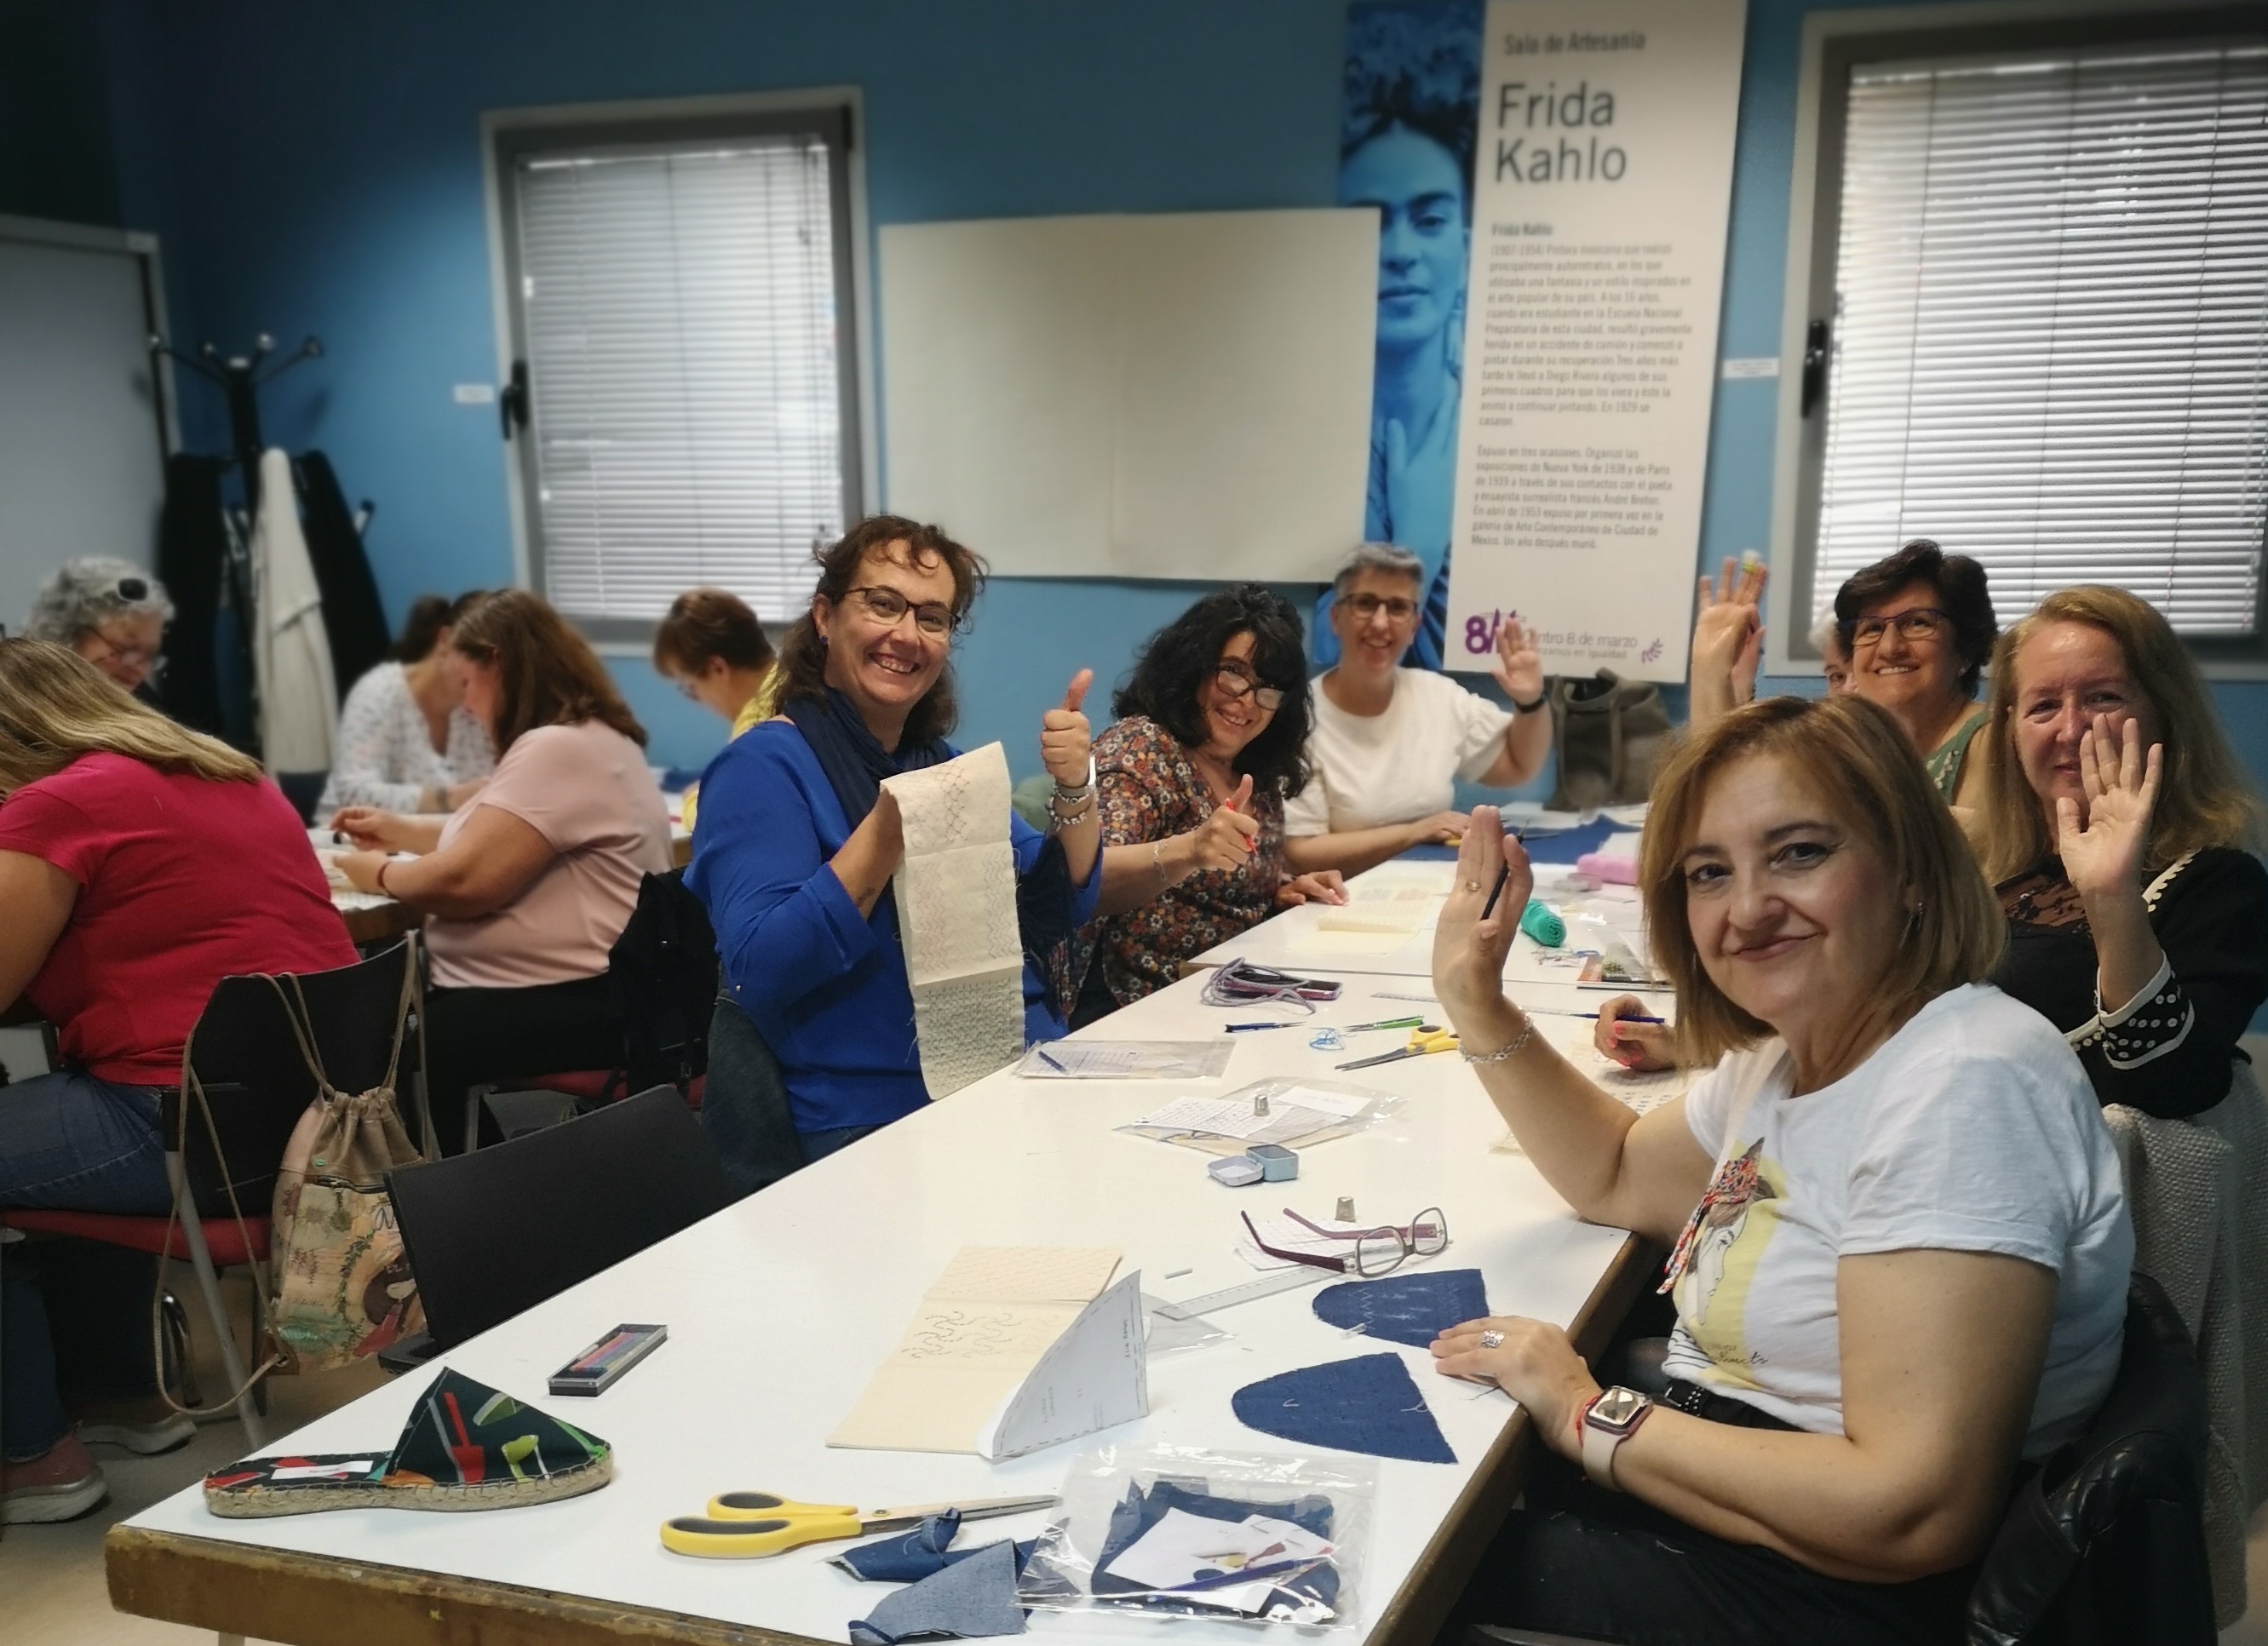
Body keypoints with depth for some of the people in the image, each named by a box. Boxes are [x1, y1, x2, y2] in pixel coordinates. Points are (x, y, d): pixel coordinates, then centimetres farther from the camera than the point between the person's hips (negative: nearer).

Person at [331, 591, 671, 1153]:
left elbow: (465, 881, -21)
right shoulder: (578, 739, 18)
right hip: (559, 989, 11)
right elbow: (495, 842, 34)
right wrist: (400, 829, 24)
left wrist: (380, 876, -2)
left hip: (575, 1003, -11)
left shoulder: (557, 750, -16)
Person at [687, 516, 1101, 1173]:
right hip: (875, 1120, -7)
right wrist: (885, 832, -27)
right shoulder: (763, 766, -6)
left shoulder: (943, 762, 15)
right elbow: (757, 972, -18)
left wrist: (1074, 790, -6)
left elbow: (1054, 916, 10)